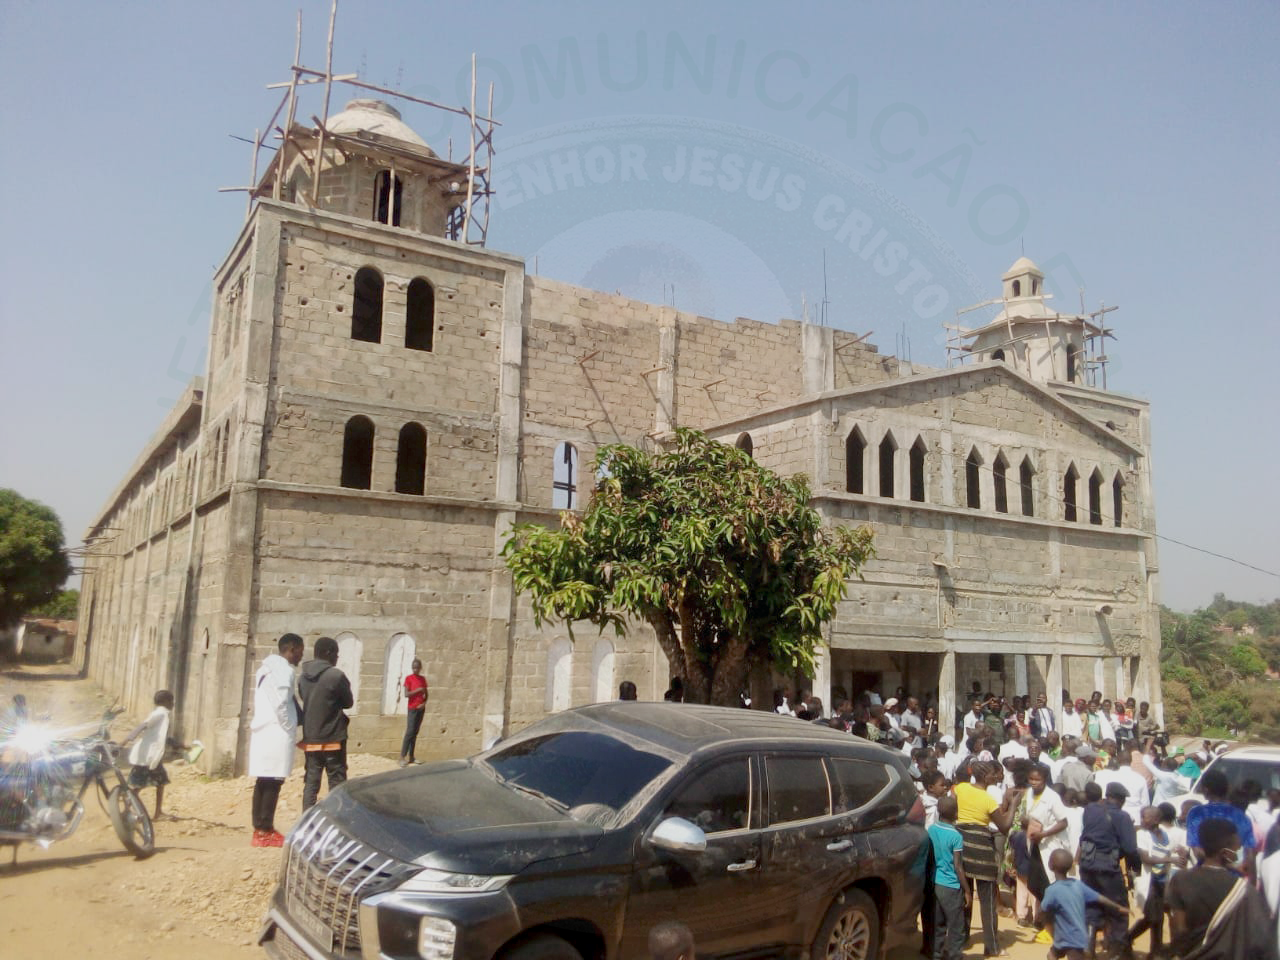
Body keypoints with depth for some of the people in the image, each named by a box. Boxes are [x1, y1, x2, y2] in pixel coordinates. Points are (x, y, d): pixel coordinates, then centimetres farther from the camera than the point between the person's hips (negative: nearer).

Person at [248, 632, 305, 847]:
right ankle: (265, 832, -3)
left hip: (261, 731, 9)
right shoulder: (283, 670, -12)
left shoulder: (266, 668, 18)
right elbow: (280, 703, -19)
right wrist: (290, 728, -8)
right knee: (273, 782, -5)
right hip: (277, 733, -9)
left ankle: (260, 829, 16)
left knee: (263, 782, 11)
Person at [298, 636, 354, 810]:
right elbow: (348, 702, -3)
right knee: (337, 784, 2)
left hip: (310, 739, 6)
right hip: (332, 738, -6)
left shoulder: (304, 676, 6)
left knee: (311, 782, 9)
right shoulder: (336, 676, -14)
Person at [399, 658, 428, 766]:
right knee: (409, 732, -12)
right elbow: (406, 694, -14)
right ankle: (402, 757, -11)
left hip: (421, 708, 5)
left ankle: (411, 757, 11)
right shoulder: (408, 678, -6)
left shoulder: (423, 679, 8)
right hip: (412, 708, -5)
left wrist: (424, 703, -4)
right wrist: (418, 690, -20)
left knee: (415, 732, 7)